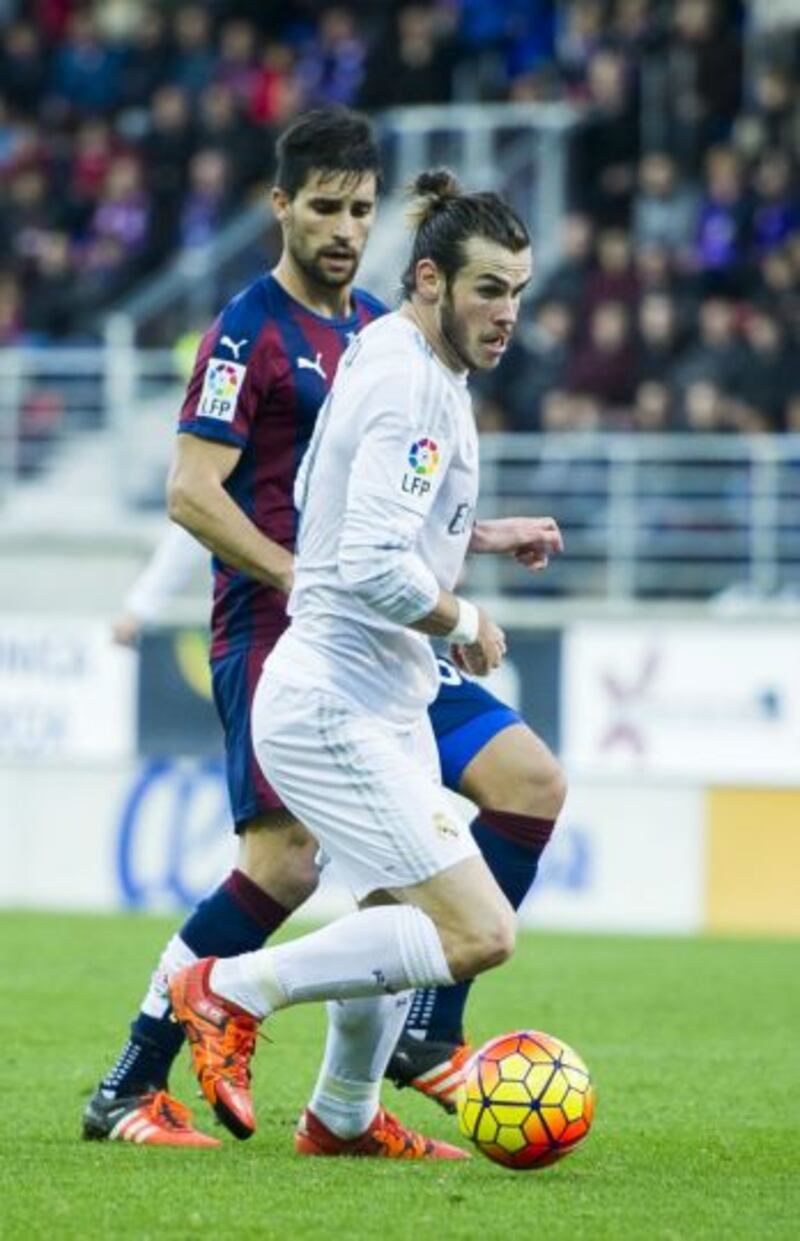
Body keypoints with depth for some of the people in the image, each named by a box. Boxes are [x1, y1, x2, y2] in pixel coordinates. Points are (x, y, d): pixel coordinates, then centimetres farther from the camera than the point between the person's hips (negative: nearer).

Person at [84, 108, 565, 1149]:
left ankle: (426, 1033, 1)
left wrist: (483, 535, 14)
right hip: (274, 636, -8)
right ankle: (128, 1091, -6)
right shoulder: (250, 331, -7)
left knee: (531, 781, -3)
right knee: (286, 860, -17)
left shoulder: (384, 330, 17)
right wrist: (311, 585, -21)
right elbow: (193, 491, -15)